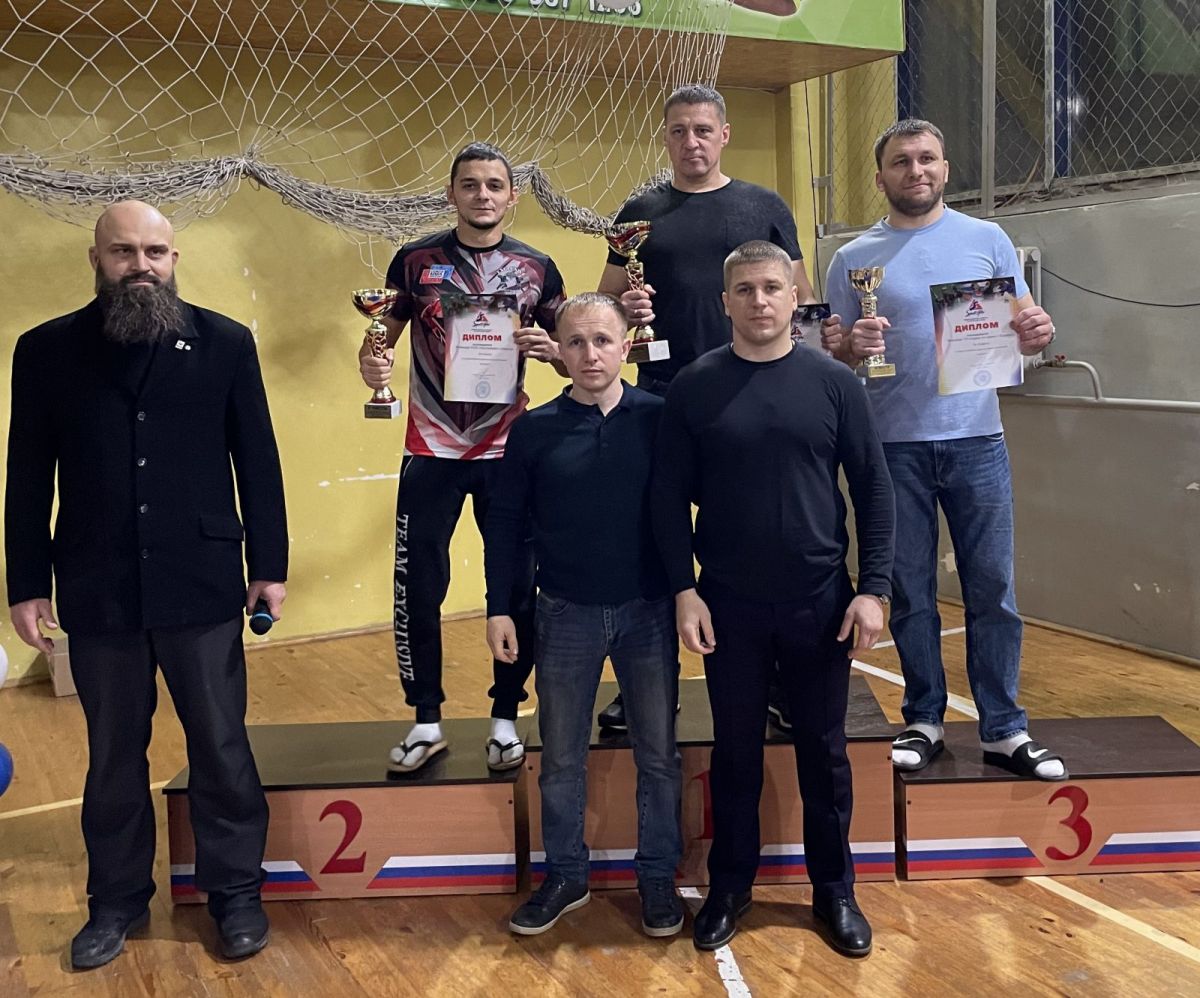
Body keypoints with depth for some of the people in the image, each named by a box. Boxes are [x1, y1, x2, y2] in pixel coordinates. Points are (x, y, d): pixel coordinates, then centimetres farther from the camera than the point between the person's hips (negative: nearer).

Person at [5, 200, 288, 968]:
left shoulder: (224, 343, -1)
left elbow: (257, 460, 1)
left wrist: (270, 564, 0)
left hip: (201, 586, -1)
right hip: (100, 592, 1)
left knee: (221, 747, 9)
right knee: (114, 755, 14)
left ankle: (237, 892, 27)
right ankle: (118, 900, 32)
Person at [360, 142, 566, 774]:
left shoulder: (537, 269, 4)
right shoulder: (416, 260, 2)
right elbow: (383, 337, 5)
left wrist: (548, 348, -13)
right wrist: (371, 363, -18)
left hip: (508, 450, 1)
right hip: (431, 451, 0)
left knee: (516, 587, 5)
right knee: (417, 589, 3)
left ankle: (505, 719, 21)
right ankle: (426, 721, 19)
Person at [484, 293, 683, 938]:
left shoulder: (659, 417, -5)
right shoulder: (535, 429, -2)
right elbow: (505, 522, 2)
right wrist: (500, 608, 0)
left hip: (648, 612, -1)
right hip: (565, 615, 1)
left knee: (658, 754, 10)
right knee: (560, 758, 12)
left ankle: (658, 878, 27)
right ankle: (565, 876, 29)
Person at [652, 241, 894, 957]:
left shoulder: (834, 382, -2)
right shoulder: (695, 387, -2)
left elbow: (873, 489, 0)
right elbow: (671, 496, -1)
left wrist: (873, 589, -6)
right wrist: (684, 589, -8)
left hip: (821, 602, 0)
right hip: (729, 604, 0)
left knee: (825, 751, 11)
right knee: (736, 751, 11)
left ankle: (835, 890, 28)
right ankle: (730, 886, 28)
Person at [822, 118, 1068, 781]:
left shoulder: (987, 240, 8)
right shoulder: (852, 259, 6)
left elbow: (1024, 327, 11)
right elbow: (831, 354, 5)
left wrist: (1038, 333, -12)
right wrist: (852, 347, -17)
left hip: (976, 438, 0)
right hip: (893, 446, 0)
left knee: (992, 587, 3)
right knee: (910, 592, 7)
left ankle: (1003, 729, 13)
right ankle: (924, 721, 21)